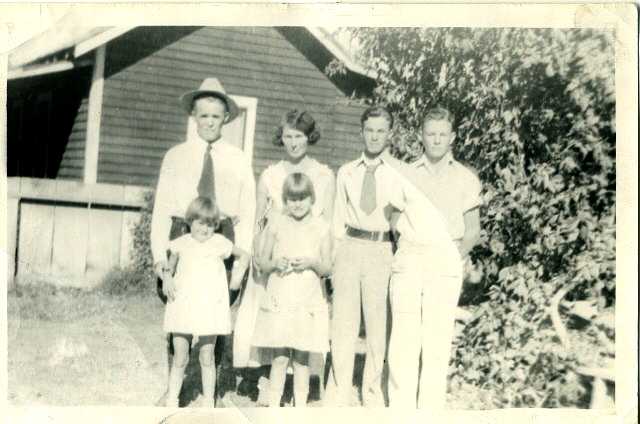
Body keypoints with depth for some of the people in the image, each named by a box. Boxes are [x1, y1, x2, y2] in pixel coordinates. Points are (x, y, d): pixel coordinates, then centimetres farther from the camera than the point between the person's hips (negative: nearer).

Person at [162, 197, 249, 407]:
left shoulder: (220, 243, 2)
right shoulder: (181, 244, 4)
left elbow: (244, 255, 16)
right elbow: (169, 265, 20)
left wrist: (238, 274, 3)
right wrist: (166, 278, 0)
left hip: (210, 309, -1)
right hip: (183, 307, 1)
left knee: (207, 359, 7)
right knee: (179, 358, 5)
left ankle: (209, 402, 18)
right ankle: (172, 401, 17)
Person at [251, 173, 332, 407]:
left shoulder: (321, 228, 3)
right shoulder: (276, 224, 4)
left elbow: (327, 268, 4)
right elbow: (262, 262, 7)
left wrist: (312, 263, -15)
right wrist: (275, 263, -13)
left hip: (308, 301, 0)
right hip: (280, 299, 0)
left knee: (301, 358, 6)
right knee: (279, 357, 1)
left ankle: (300, 405, 18)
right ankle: (273, 406, 11)